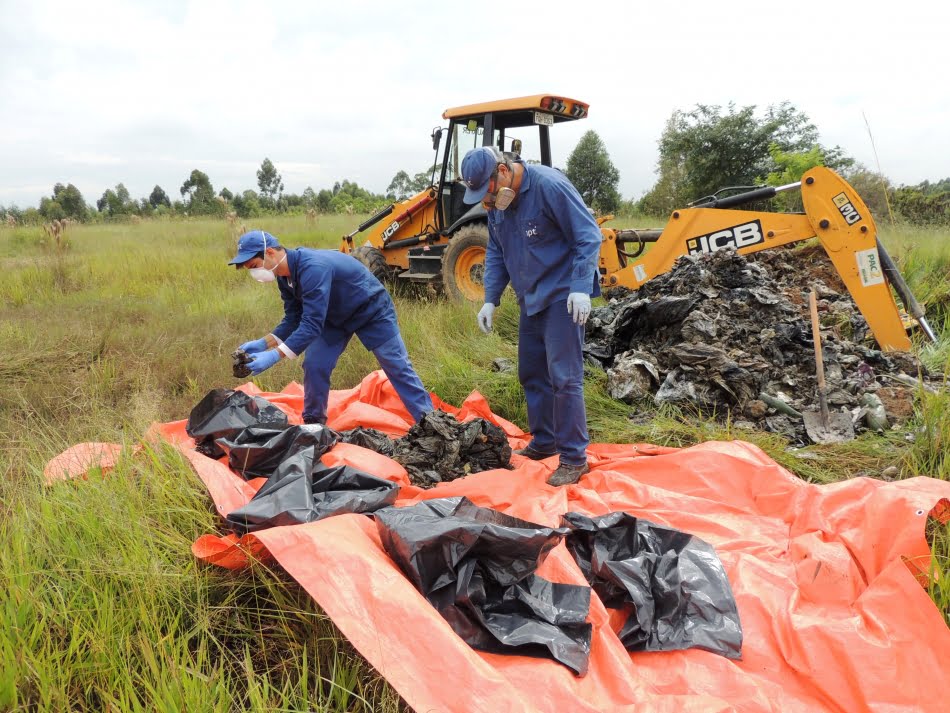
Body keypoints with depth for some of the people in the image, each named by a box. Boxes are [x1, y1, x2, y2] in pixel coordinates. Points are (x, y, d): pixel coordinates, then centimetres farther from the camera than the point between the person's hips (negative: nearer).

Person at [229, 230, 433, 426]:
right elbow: (293, 320, -1)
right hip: (335, 317, 8)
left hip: (371, 311, -7)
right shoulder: (285, 277, -9)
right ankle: (314, 424, 14)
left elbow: (311, 324, -41)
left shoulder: (313, 268, -38)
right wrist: (263, 343, -15)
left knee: (398, 368, -1)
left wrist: (274, 356, -44)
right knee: (314, 366, -3)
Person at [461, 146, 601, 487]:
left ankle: (574, 458, 0)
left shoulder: (549, 186, -19)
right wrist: (491, 299, 7)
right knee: (532, 374, 14)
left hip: (562, 298, -8)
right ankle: (544, 443, 29)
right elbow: (496, 253, 15)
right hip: (531, 300, 8)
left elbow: (588, 236, -17)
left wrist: (580, 287, -24)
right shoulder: (496, 202, 5)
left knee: (564, 377, -10)